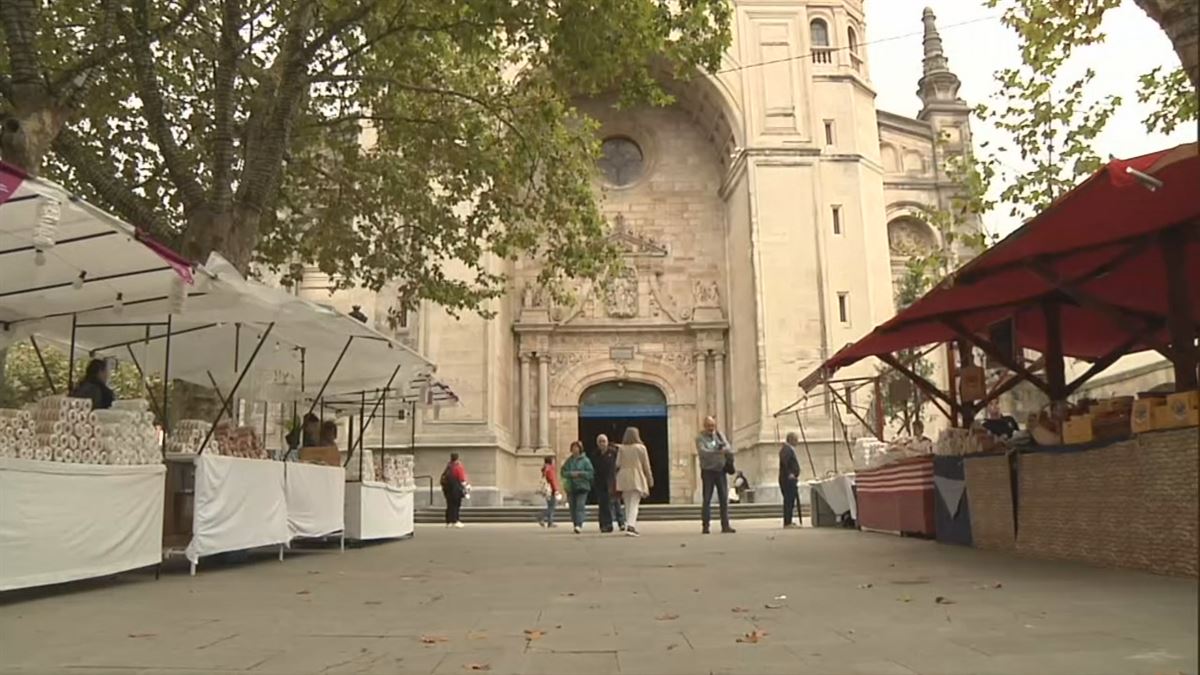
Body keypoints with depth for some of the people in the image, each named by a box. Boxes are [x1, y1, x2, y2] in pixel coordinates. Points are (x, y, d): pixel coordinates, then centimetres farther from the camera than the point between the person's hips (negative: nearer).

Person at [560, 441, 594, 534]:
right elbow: (563, 472, 6)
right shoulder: (568, 461, 10)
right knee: (573, 507, 5)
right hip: (571, 487, 4)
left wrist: (579, 473, -13)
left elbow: (591, 473, -4)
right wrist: (571, 474, -11)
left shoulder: (585, 460, 0)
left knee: (580, 505, -16)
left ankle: (579, 525, -24)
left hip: (582, 487, -4)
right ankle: (576, 525, 15)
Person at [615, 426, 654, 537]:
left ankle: (632, 527, 15)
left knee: (628, 505, 13)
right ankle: (630, 526, -22)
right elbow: (646, 465, 0)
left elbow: (618, 465, 2)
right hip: (637, 478, -3)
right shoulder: (641, 447, -3)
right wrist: (650, 479, 9)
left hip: (624, 478, 3)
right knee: (634, 504, -5)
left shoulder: (621, 448, 2)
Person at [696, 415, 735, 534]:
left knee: (724, 499, 1)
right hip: (708, 471, -4)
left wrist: (725, 449, -21)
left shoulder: (719, 435, 12)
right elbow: (702, 452, -19)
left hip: (720, 471, 4)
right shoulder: (700, 438, -2)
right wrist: (718, 451, -29)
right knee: (707, 499, -1)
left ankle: (725, 525, 4)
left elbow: (728, 448, 1)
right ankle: (705, 526, 4)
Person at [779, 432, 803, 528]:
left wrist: (795, 475, 17)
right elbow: (784, 462, -27)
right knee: (789, 500, -10)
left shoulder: (790, 449, 21)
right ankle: (787, 523, -10)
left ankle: (788, 522, 17)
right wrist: (789, 474, -24)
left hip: (791, 480, 11)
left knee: (790, 501, 12)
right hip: (788, 479, -11)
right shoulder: (786, 449, -13)